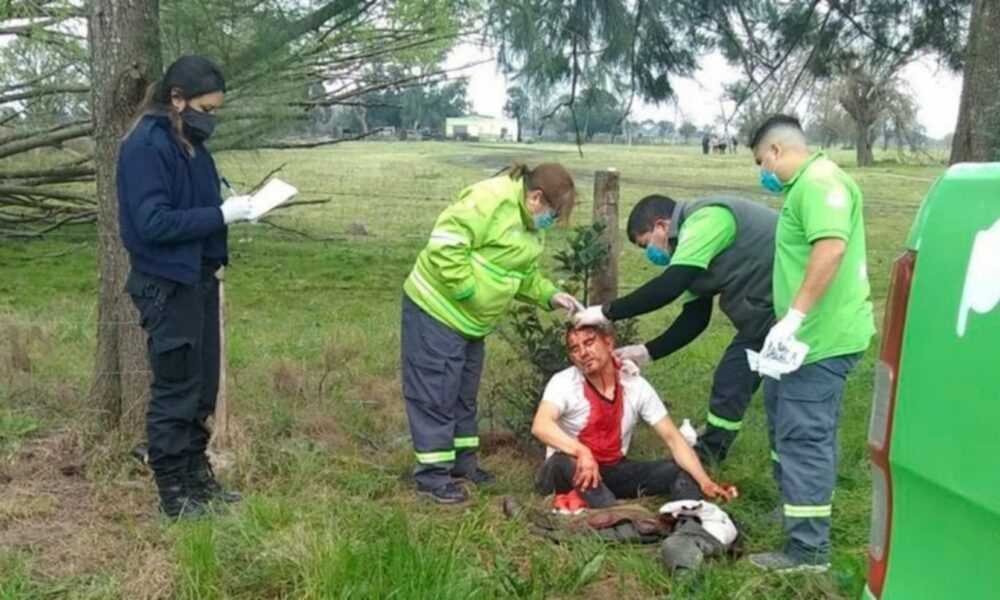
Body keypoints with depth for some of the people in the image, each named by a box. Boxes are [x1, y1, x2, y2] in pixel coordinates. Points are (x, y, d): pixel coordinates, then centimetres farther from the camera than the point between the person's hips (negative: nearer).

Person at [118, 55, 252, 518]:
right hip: (168, 286, -9)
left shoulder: (191, 143, 10)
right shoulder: (145, 146, -16)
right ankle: (173, 491, 13)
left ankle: (197, 475, 30)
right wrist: (221, 215, -21)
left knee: (203, 387, 16)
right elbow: (153, 222, -22)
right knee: (175, 392, 0)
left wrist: (233, 209, -2)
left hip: (200, 280, 9)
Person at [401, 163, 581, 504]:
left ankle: (462, 461, 30)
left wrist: (550, 296, 0)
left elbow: (524, 275, 16)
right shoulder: (491, 200, -24)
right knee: (436, 393, -3)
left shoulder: (530, 225, 8)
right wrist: (466, 290, -24)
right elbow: (445, 244, -30)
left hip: (470, 319, 10)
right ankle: (432, 474, 6)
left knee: (464, 392, 18)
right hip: (436, 310, -10)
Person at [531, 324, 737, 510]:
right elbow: (540, 426, -36)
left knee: (681, 471, -14)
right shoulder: (563, 383, -18)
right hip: (570, 473, -4)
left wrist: (704, 482, -24)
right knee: (564, 462, -39)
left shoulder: (636, 386, -8)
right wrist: (581, 452, -53)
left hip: (614, 471, 4)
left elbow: (672, 437, -11)